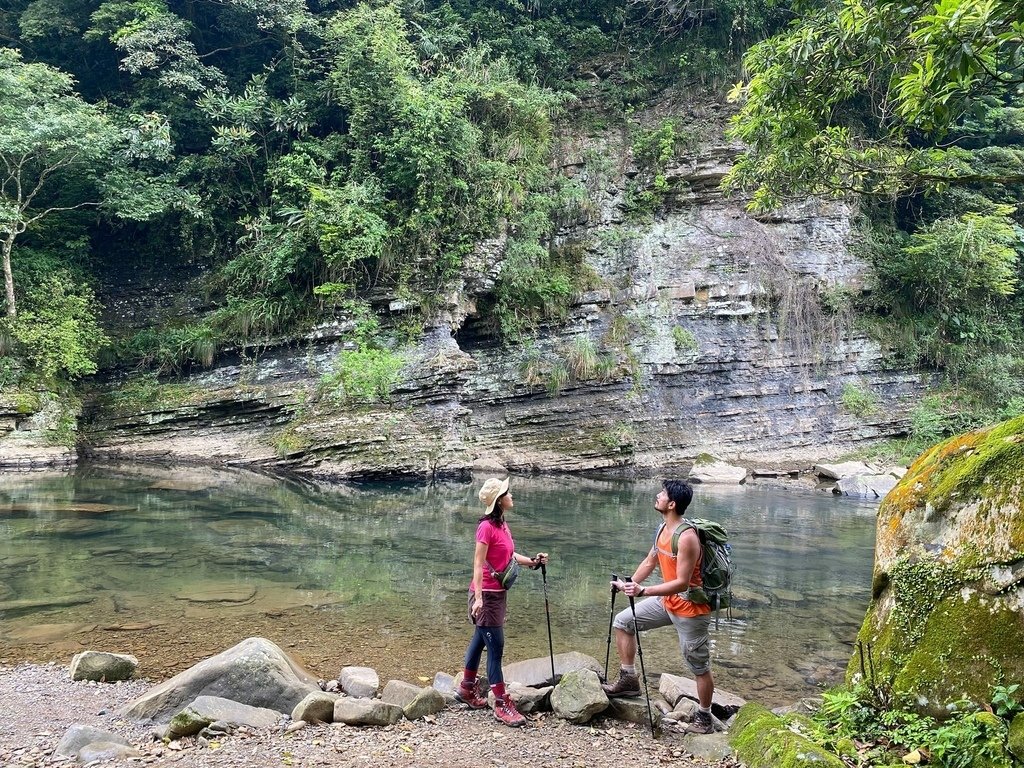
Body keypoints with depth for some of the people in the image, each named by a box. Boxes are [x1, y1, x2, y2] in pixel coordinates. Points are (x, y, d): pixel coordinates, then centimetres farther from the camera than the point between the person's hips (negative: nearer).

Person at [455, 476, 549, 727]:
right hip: (486, 594, -9)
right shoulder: (487, 527, -18)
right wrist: (478, 598, -26)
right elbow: (478, 564, -21)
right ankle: (502, 704, 2)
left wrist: (532, 561, 4)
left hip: (499, 593, 9)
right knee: (496, 646, -4)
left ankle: (466, 689, 34)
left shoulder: (502, 525, 7)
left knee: (480, 640, 19)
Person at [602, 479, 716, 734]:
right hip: (666, 601, 9)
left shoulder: (686, 538, -27)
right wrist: (629, 585, 0)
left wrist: (643, 591, -33)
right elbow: (649, 562, 12)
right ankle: (628, 680, 19)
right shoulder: (663, 529, 1)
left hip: (690, 609, -9)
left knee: (699, 666, 5)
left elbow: (682, 583, -29)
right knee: (623, 622, 10)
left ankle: (704, 718, 23)